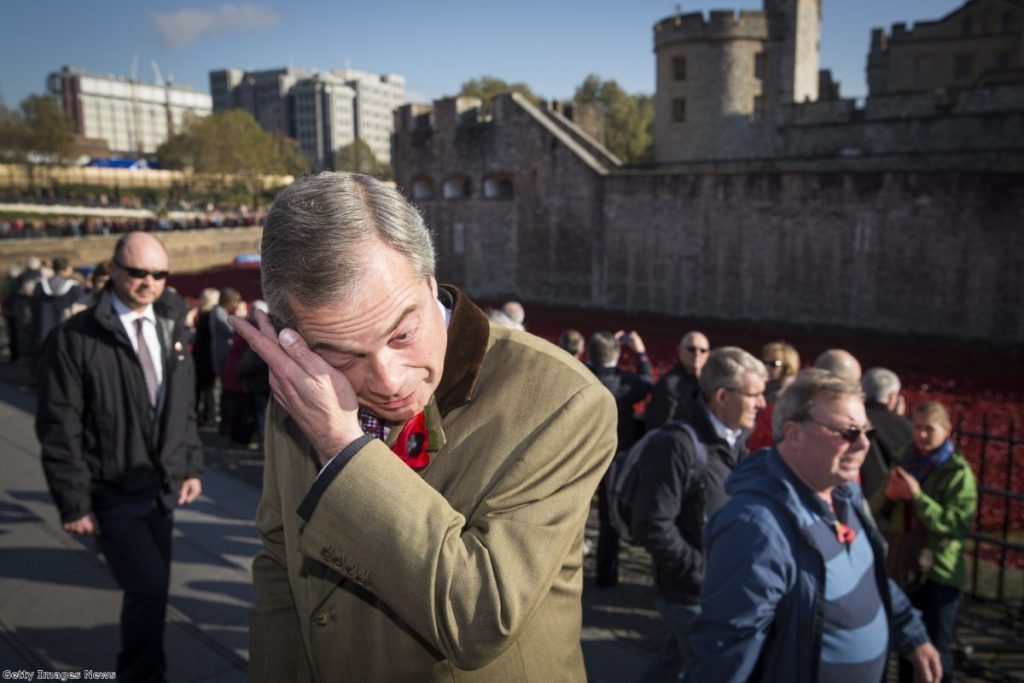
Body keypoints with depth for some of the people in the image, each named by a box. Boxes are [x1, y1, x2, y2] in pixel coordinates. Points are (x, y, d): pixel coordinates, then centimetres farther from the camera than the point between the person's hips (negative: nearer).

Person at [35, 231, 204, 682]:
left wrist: (191, 466, 7)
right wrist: (74, 503, -13)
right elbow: (59, 428, -13)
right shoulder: (75, 338, -13)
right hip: (112, 496, -6)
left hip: (162, 490, 6)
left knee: (152, 588, 17)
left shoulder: (170, 329, 6)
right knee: (149, 586, -10)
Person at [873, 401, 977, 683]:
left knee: (935, 653, 5)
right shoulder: (907, 462, 7)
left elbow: (959, 524, -19)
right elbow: (879, 513, 11)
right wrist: (888, 494, -10)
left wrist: (917, 496, -25)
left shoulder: (958, 472, -9)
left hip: (940, 574, -5)